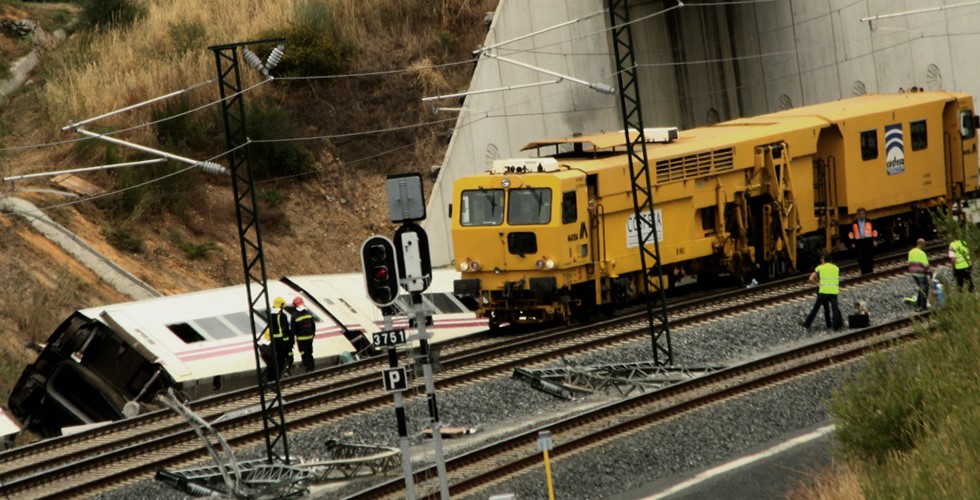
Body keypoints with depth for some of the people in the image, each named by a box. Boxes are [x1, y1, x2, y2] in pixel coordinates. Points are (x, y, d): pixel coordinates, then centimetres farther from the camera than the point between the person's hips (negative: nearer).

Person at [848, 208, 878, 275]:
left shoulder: (869, 222, 4)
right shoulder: (854, 223, 4)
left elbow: (874, 231, 6)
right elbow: (851, 234, 8)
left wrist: (875, 240, -2)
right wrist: (852, 243, 3)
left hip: (868, 241, 0)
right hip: (859, 243, 0)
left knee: (869, 258, 3)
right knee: (861, 258, -5)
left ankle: (870, 271, 12)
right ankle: (864, 272, 2)